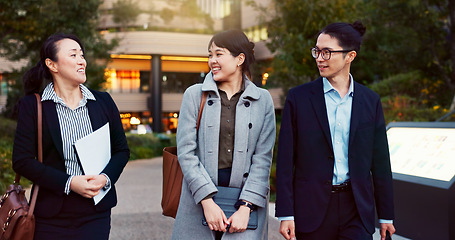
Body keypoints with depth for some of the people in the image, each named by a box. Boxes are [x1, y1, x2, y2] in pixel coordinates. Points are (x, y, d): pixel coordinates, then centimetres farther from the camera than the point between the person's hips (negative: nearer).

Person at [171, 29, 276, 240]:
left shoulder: (262, 100, 4)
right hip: (200, 202, 0)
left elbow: (263, 158, 0)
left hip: (246, 200, 0)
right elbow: (186, 152, -3)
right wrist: (207, 202, -11)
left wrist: (246, 207, -10)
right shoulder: (194, 95, 4)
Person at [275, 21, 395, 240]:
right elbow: (285, 160, -2)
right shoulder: (298, 97, 0)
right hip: (313, 208, -1)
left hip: (356, 209, 1)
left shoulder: (370, 101, 5)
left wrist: (386, 216, 9)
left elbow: (380, 162, 8)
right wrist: (285, 214, -6)